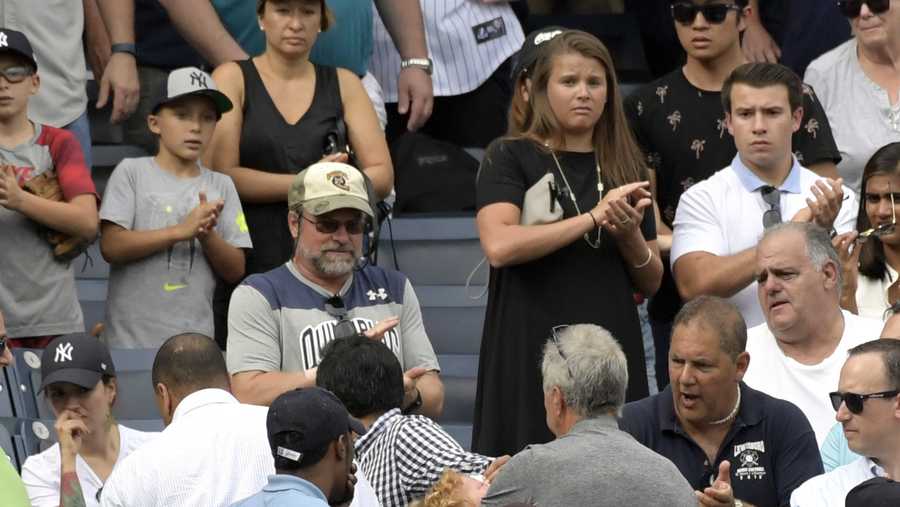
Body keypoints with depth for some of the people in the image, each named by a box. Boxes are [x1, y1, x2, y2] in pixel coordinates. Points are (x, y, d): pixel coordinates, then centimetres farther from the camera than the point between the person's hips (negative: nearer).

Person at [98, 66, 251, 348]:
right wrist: (181, 230, -14)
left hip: (196, 341, 3)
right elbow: (111, 246, -10)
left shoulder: (221, 186, 11)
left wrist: (206, 234, -11)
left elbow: (236, 271, 8)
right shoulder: (132, 172, 2)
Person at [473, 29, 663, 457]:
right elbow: (499, 246, -16)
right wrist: (594, 217, -16)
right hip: (530, 354, -3)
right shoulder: (510, 158, 1)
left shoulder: (626, 168, 13)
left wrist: (630, 236, -5)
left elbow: (651, 283, 15)